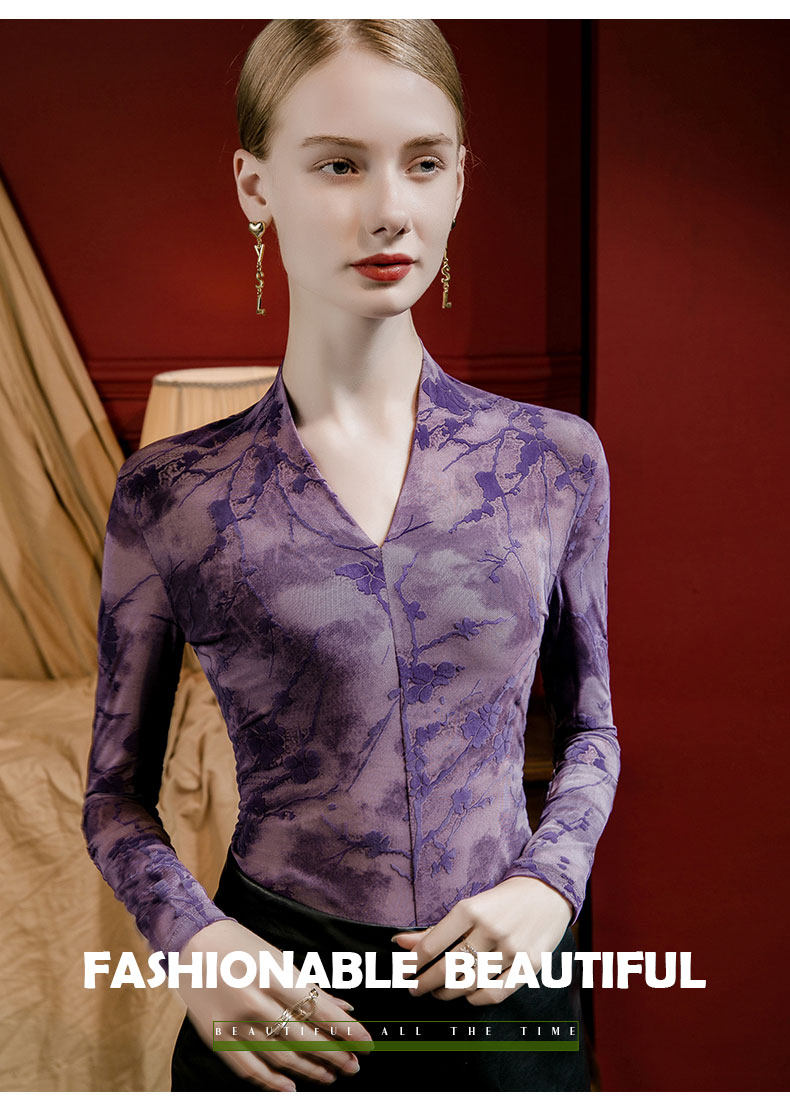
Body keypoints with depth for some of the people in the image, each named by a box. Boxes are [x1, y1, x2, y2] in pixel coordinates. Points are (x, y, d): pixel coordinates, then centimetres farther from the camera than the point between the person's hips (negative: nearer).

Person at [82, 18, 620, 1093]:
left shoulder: (556, 458, -3)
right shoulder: (171, 492, -7)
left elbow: (589, 728, 9)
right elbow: (118, 789, 2)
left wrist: (549, 883, -7)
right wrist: (192, 936, -14)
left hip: (504, 987, 2)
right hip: (277, 1007, -1)